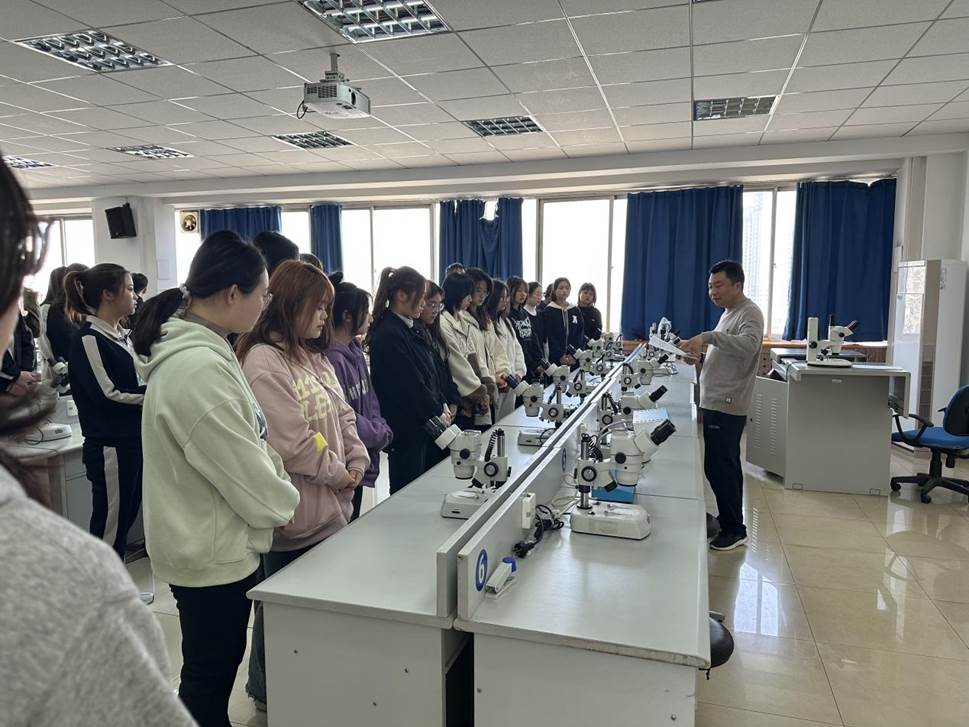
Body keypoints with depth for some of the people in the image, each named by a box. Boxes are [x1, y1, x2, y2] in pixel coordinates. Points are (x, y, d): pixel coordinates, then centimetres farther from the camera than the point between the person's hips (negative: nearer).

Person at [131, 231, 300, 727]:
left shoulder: (200, 350, 4)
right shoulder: (198, 369, -29)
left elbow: (242, 444, 10)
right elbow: (242, 469, -24)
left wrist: (274, 488, 1)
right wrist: (284, 501, -6)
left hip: (215, 541, 9)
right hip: (213, 550, -9)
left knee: (216, 664, 26)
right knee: (209, 672, 12)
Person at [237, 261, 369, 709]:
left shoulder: (313, 355, 10)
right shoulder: (264, 362, -19)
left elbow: (342, 415, 13)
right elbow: (291, 443, -23)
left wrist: (357, 462, -1)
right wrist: (339, 474, -11)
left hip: (330, 506, 8)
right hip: (295, 513, -8)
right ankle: (268, 691, 33)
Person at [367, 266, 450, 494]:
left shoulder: (406, 330, 12)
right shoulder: (388, 335, -18)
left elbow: (428, 373, 15)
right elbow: (410, 385, -18)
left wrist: (442, 404, 4)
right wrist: (437, 413, -7)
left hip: (421, 426, 9)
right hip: (405, 430, -9)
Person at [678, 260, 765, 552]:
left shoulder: (749, 313, -12)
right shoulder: (729, 312, 18)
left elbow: (748, 345, -32)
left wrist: (708, 336, -37)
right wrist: (702, 351, 9)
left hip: (726, 405, -10)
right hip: (717, 402, 10)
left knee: (718, 467, -8)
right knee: (726, 465, 16)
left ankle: (734, 529, 4)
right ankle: (730, 520, 27)